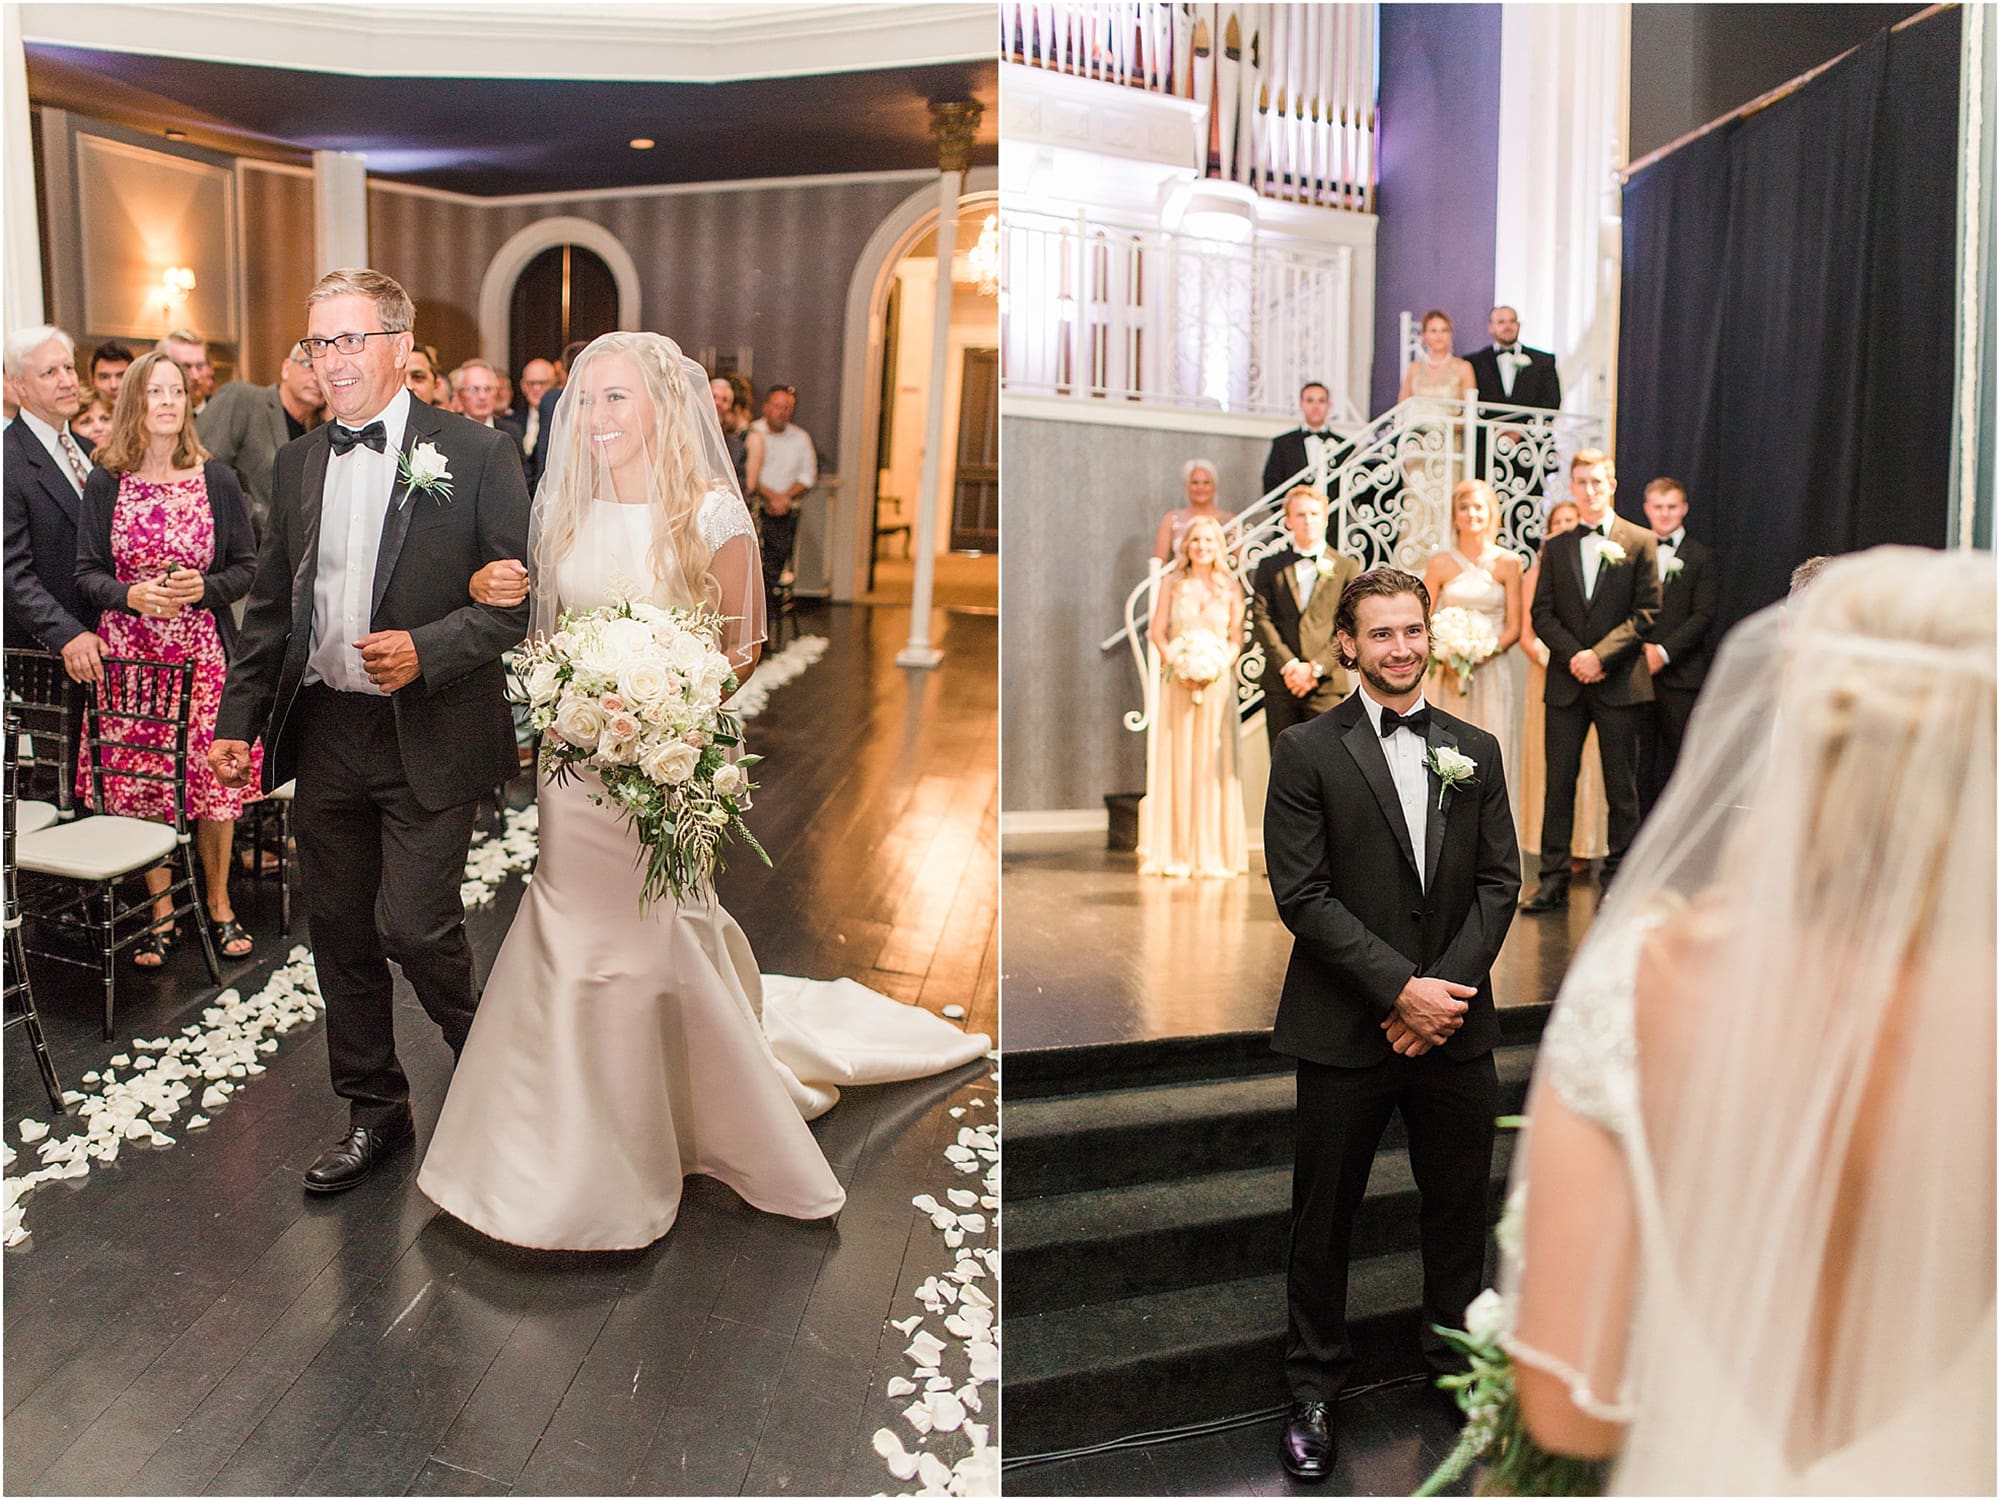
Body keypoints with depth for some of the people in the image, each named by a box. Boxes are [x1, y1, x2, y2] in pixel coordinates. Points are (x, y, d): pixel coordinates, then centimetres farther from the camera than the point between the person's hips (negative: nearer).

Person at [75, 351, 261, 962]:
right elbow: (86, 571, 5)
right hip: (128, 652, 1)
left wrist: (205, 587, -15)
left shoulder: (217, 479, 2)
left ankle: (218, 904, 19)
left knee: (214, 781, 1)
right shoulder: (106, 481, 3)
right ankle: (160, 912, 19)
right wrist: (129, 595, -14)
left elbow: (247, 566, 4)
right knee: (138, 787, 4)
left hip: (204, 653, 0)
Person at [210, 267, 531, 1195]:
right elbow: (271, 607, 15)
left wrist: (428, 650, -20)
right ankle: (374, 1110, 31)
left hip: (430, 737, -5)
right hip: (323, 734, 6)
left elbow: (520, 594, -8)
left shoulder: (475, 454, -6)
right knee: (340, 933, 13)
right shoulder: (296, 464, 11)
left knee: (413, 925, -8)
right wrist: (238, 719, 10)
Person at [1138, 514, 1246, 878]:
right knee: (1176, 759, 0)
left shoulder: (1231, 587, 6)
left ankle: (1212, 852, 6)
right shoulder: (1171, 584, 7)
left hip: (1218, 682, 0)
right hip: (1177, 682, 0)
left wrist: (1218, 668, -12)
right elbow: (1157, 632, 4)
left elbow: (1237, 640, 4)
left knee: (1212, 762, 0)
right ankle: (1176, 852, 6)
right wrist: (1178, 667, -11)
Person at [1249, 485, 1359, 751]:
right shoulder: (1270, 567, 13)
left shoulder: (1347, 567, 9)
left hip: (1328, 684, -1)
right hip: (1280, 683, 2)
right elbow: (1261, 620, 2)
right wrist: (1288, 666, -11)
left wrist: (1315, 668, -10)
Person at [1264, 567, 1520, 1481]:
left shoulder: (1475, 751, 8)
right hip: (1345, 1029, -3)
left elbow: (1499, 883, 4)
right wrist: (1402, 987, -16)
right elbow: (1303, 895, -11)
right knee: (1324, 1216, 9)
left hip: (1456, 1025, 3)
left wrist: (1446, 987, -9)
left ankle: (1459, 1357, 39)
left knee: (1459, 1205, 16)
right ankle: (1313, 1387, 28)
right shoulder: (1306, 752, -5)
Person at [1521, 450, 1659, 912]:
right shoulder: (1555, 546, 11)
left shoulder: (1640, 542, 4)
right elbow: (1542, 613, 6)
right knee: (1558, 782, 3)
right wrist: (1572, 656, -10)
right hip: (1566, 682, 2)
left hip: (1619, 682, -2)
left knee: (1621, 787, 4)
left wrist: (1600, 654, -14)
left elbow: (1647, 612, -3)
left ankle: (1618, 881, 13)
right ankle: (1553, 880, 8)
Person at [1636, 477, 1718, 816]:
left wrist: (1664, 651, -14)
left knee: (1678, 760, 2)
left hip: (1680, 674, -1)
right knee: (1639, 759, 3)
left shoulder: (1701, 558, 6)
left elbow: (1704, 616, -3)